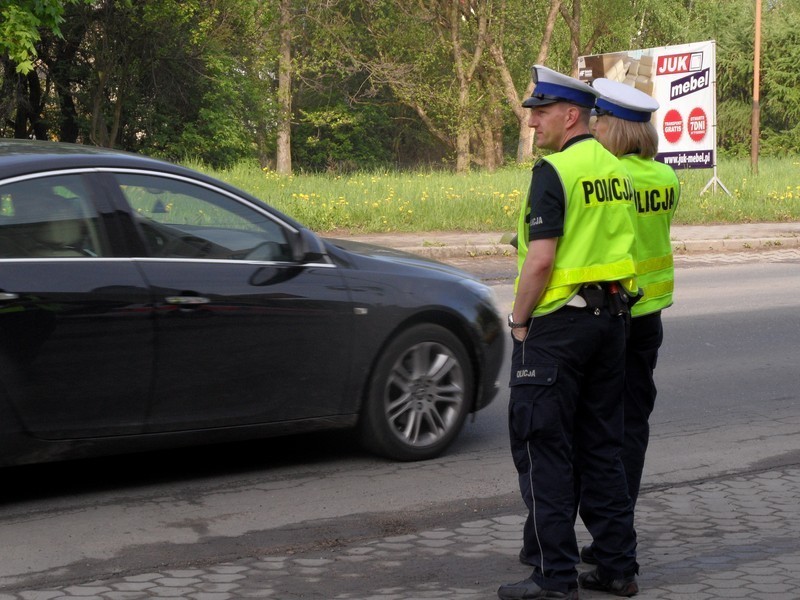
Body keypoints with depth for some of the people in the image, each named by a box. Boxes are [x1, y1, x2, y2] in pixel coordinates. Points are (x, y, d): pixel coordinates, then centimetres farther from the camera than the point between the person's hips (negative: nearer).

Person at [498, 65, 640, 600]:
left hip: (559, 322, -8)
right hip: (612, 317, 8)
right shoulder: (614, 170, 12)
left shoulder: (554, 172, -14)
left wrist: (519, 319, -9)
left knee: (544, 448, -1)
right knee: (602, 446, 14)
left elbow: (541, 260, -20)